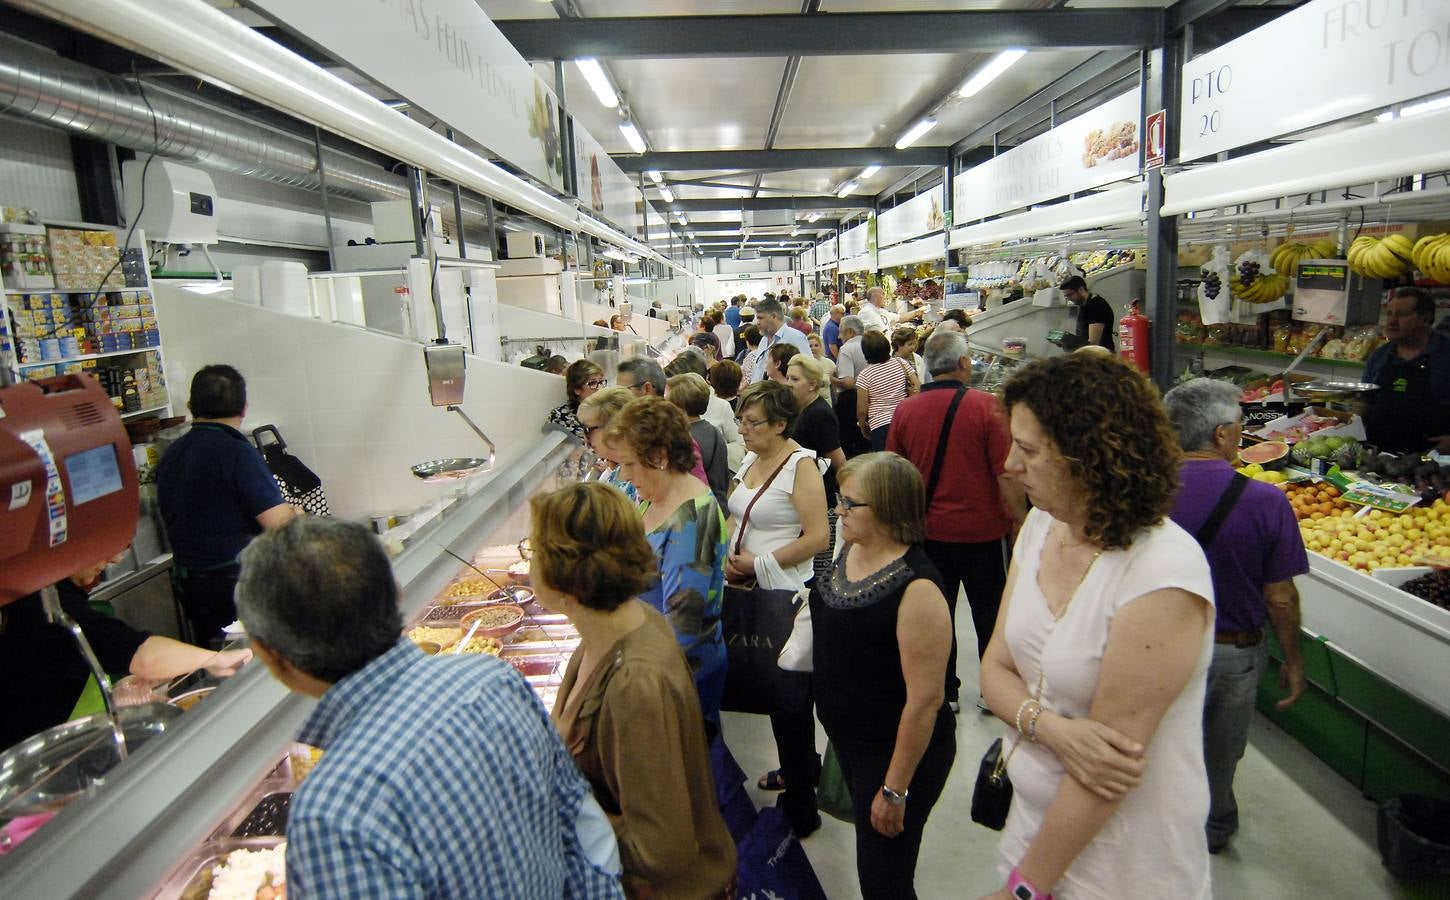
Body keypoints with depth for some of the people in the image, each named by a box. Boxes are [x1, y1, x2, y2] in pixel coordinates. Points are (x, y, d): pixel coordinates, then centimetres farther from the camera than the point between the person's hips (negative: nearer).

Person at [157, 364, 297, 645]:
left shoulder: (169, 456, 7)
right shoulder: (237, 452, -17)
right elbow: (280, 523, -22)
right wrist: (296, 514, 0)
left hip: (186, 580, 7)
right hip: (237, 582, -7)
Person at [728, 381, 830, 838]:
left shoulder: (800, 466, -15)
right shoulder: (750, 461, 9)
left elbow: (817, 538, -21)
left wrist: (758, 562, -17)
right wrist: (729, 557, -1)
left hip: (786, 594, -8)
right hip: (752, 592, 8)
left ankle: (799, 805, 21)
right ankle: (800, 766, 41)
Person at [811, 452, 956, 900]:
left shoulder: (916, 588, -29)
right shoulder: (850, 551, -3)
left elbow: (925, 699, -26)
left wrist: (895, 790, -20)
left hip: (896, 751, -8)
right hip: (847, 738, 8)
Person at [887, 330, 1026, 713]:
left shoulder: (904, 410, -5)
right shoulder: (986, 406, -16)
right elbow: (1006, 475, -14)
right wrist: (1020, 520, -1)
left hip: (928, 530, 3)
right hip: (981, 530, -2)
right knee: (990, 613, 16)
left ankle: (945, 692, 25)